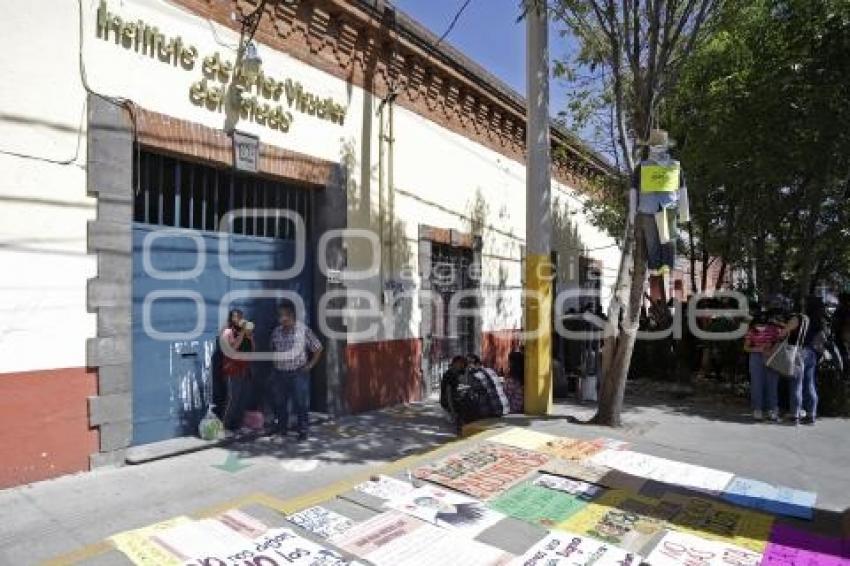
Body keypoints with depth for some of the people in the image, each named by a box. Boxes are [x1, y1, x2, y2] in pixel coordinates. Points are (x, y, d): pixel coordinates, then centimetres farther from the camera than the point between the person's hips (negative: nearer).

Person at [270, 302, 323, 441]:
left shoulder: (304, 330, -8)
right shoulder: (276, 332, 4)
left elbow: (318, 348, -1)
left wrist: (310, 365, -4)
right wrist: (274, 363, 8)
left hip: (298, 373, -4)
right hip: (279, 374, 4)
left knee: (301, 404, 0)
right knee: (280, 403, 11)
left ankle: (302, 431, 11)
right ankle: (282, 430, 27)